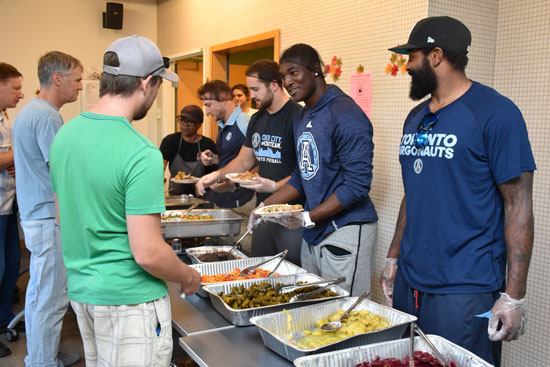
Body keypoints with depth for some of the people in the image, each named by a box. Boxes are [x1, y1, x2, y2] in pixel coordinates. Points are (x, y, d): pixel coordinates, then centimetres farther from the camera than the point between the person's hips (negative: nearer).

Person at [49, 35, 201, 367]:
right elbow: (148, 254, -24)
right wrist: (189, 277, -6)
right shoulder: (141, 154, -24)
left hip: (80, 288, 8)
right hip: (129, 300, -8)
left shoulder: (64, 134, 1)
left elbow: (62, 218, 11)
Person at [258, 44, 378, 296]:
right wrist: (266, 206, 11)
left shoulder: (346, 116, -15)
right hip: (314, 232, 9)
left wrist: (308, 217, -19)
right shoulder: (302, 118, 13)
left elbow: (357, 183, -20)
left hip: (345, 230, -8)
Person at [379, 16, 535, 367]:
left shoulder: (495, 112, -11)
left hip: (465, 290, -7)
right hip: (408, 282, 7)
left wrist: (514, 295, -15)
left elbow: (519, 204, -13)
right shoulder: (415, 118, 10)